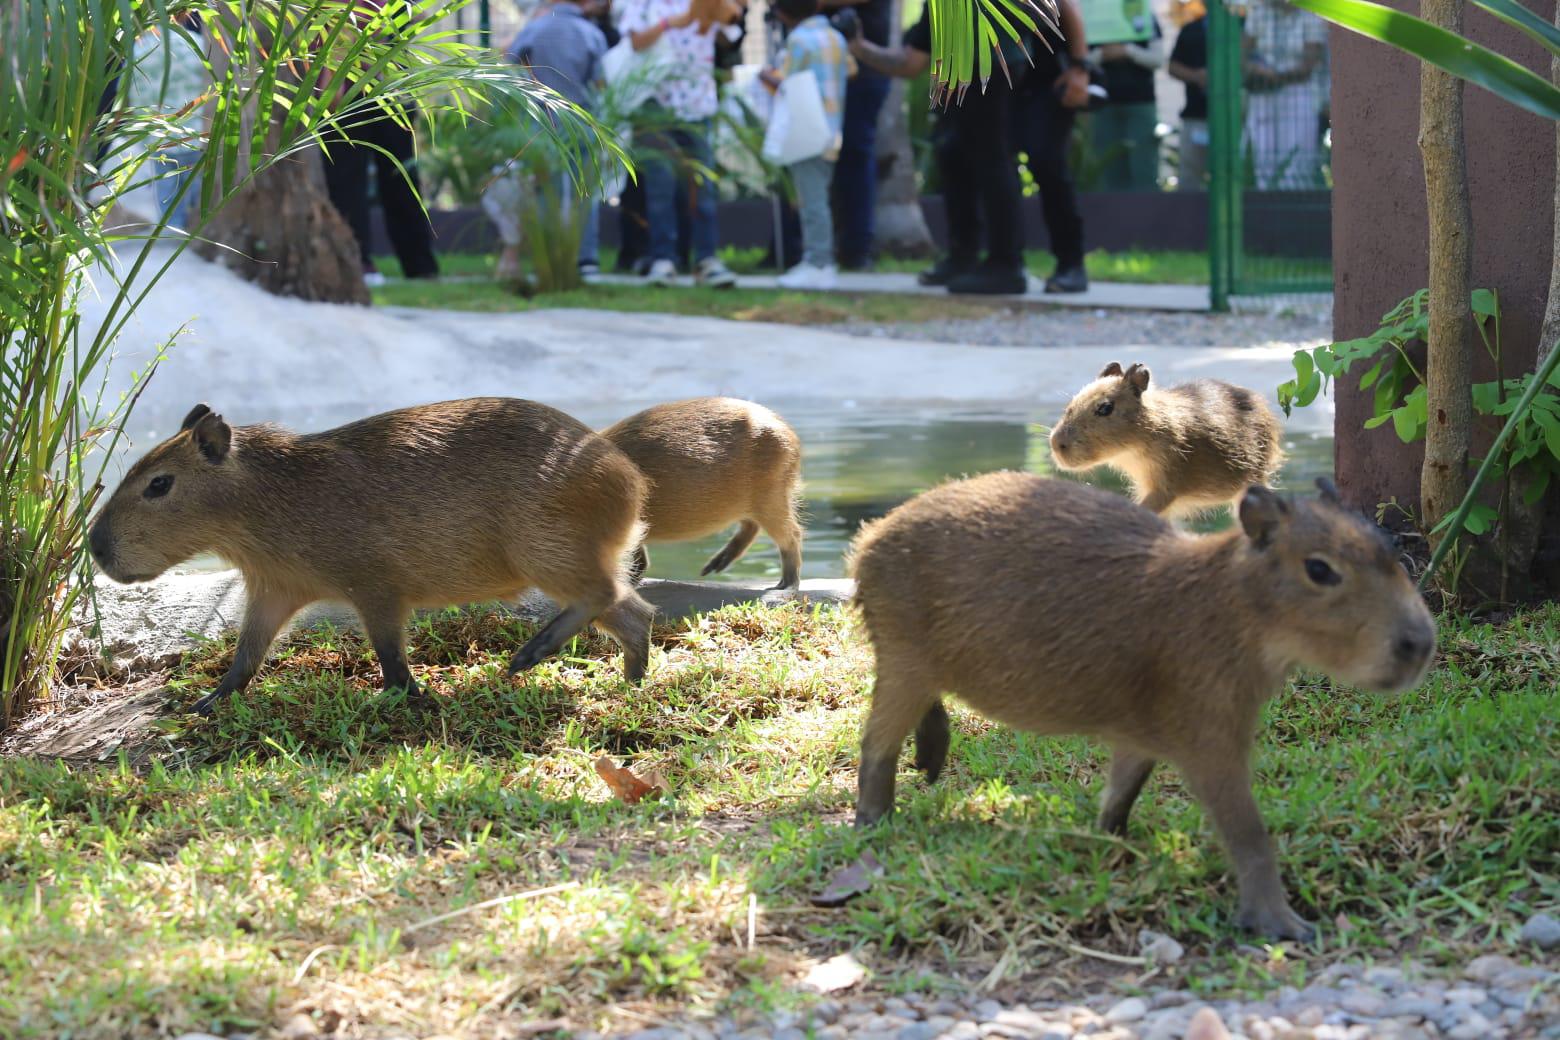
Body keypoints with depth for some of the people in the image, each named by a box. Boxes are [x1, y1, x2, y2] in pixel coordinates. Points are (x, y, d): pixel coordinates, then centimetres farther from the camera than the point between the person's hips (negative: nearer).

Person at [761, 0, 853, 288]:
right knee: (818, 200, 13)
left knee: (812, 202, -8)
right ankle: (824, 263, 13)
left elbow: (786, 86, -11)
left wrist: (767, 76, 9)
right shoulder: (836, 37, 15)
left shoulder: (800, 39, -10)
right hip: (831, 133, 9)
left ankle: (817, 266, -10)